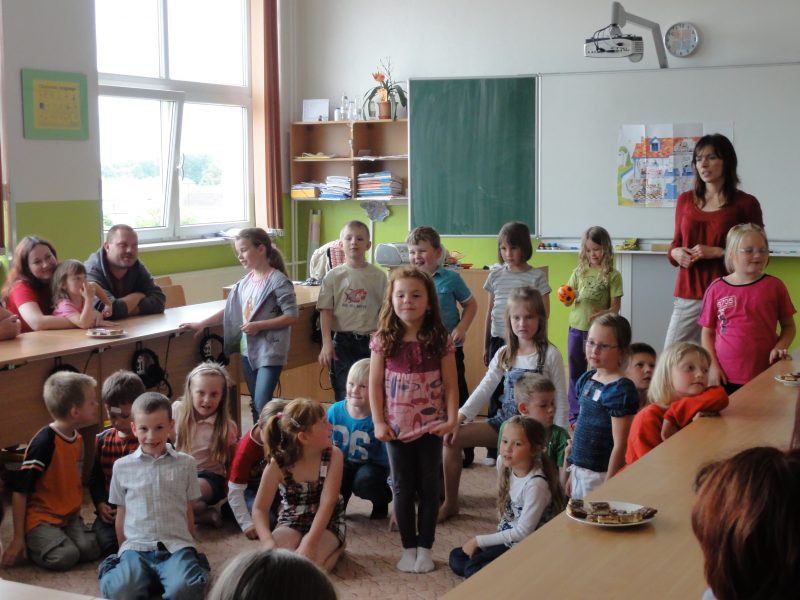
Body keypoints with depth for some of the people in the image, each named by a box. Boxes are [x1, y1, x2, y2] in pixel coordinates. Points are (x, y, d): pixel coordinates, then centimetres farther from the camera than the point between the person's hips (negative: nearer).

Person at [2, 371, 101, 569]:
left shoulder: (78, 439, 6)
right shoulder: (44, 443, -20)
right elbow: (20, 491, -16)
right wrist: (18, 537, -14)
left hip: (69, 516, 7)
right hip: (40, 516, -7)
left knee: (90, 550, -16)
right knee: (66, 556, -26)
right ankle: (30, 545, 2)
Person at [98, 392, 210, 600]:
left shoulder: (185, 464, 7)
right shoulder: (122, 466, 8)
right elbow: (121, 513, 17)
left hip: (176, 545, -1)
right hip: (136, 545, 1)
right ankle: (113, 568, -1)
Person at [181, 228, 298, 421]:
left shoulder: (278, 281, -13)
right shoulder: (244, 282, 8)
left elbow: (292, 316, -15)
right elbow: (229, 310, 17)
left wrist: (258, 325, -18)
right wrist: (201, 324, 13)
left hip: (270, 350, -7)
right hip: (248, 349, 7)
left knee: (262, 403, -14)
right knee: (255, 403, 13)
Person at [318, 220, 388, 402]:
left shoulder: (378, 276, 2)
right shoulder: (333, 276, 1)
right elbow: (326, 311, -1)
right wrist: (327, 344, -7)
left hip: (370, 341, 1)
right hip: (342, 342, -1)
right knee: (343, 393, -1)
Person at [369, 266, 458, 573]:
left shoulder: (439, 340, -7)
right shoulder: (383, 340, -5)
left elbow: (450, 384, -4)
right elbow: (375, 384, -2)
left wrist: (452, 419, -13)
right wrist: (378, 422, -8)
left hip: (430, 427, -1)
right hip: (396, 428, 1)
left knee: (428, 488, 9)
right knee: (403, 488, 10)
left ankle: (425, 548, 20)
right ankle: (408, 548, 22)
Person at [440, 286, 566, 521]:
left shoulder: (550, 354, -7)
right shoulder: (504, 354, 7)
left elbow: (560, 401, -6)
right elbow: (484, 390, 3)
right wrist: (458, 418, -8)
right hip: (504, 421, 5)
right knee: (452, 438, -9)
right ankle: (450, 503, 3)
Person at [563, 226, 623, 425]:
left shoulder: (612, 275, -4)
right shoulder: (579, 272, 6)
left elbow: (615, 306, -7)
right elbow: (568, 302, 9)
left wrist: (602, 314, -26)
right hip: (576, 329, 4)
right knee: (576, 374, 11)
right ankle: (575, 415, 21)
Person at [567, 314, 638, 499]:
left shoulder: (620, 390, -18)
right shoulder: (586, 379, 6)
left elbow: (620, 445, -18)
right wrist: (572, 472, 16)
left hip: (601, 475, -8)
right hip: (579, 470, 8)